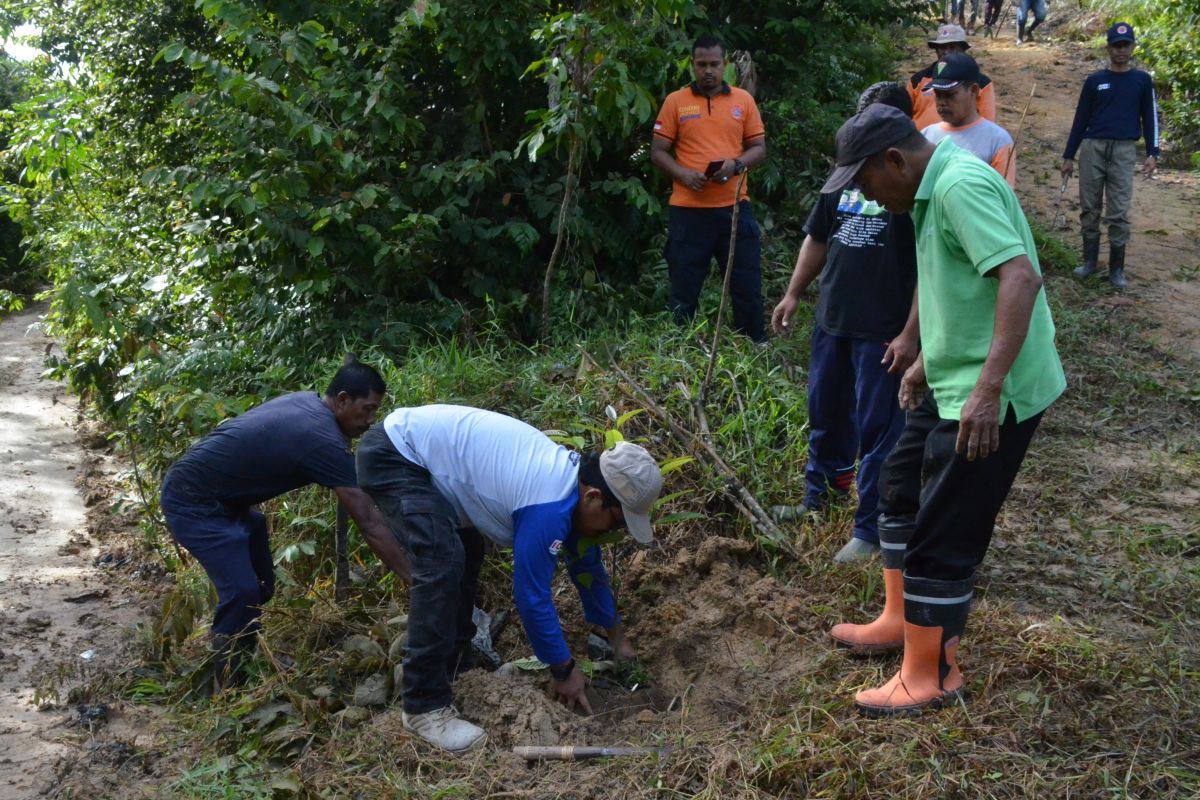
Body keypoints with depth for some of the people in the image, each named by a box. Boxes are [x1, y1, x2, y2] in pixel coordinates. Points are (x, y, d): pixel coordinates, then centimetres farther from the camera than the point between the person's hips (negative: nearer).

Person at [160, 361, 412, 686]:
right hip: (193, 501, -10)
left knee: (261, 586, 11)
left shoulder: (306, 401, 1)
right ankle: (229, 690, -5)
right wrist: (415, 580, -25)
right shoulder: (324, 441, -27)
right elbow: (369, 523, -27)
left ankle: (244, 660, 25)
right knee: (242, 592, -19)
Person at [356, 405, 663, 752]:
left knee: (466, 554, 19)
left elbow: (586, 565, 18)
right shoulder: (548, 506, -26)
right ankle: (425, 706, -16)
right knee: (442, 565, -22)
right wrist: (564, 670, -4)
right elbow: (532, 594, -17)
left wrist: (617, 637, 26)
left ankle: (454, 668, 29)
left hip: (418, 442, 11)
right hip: (391, 455, -11)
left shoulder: (574, 477, 3)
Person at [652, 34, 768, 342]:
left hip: (734, 206, 1)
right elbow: (657, 152, 3)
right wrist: (684, 174, -14)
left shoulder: (743, 100, 9)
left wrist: (737, 164, -11)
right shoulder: (675, 101, 4)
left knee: (747, 285, 6)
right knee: (684, 289, 5)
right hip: (688, 210, -1)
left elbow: (759, 148, 9)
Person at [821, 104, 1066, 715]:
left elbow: (1021, 277, -32)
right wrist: (926, 362, 28)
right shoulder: (933, 190, 11)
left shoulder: (961, 185, -21)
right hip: (953, 384, 11)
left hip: (992, 398, -11)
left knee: (941, 535, -3)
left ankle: (930, 677, 13)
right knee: (901, 486, 23)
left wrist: (988, 388, -36)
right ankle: (900, 620, 38)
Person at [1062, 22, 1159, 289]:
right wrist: (1069, 156, 8)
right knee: (1089, 209, 4)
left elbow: (1150, 117, 9)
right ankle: (1089, 260, 15)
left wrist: (1152, 154, -1)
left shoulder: (1142, 80, 8)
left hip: (1124, 151, -1)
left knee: (1119, 213, -3)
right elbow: (1081, 119, 10)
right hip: (1092, 148, 1)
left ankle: (1117, 268, 2)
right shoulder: (1094, 80, 8)